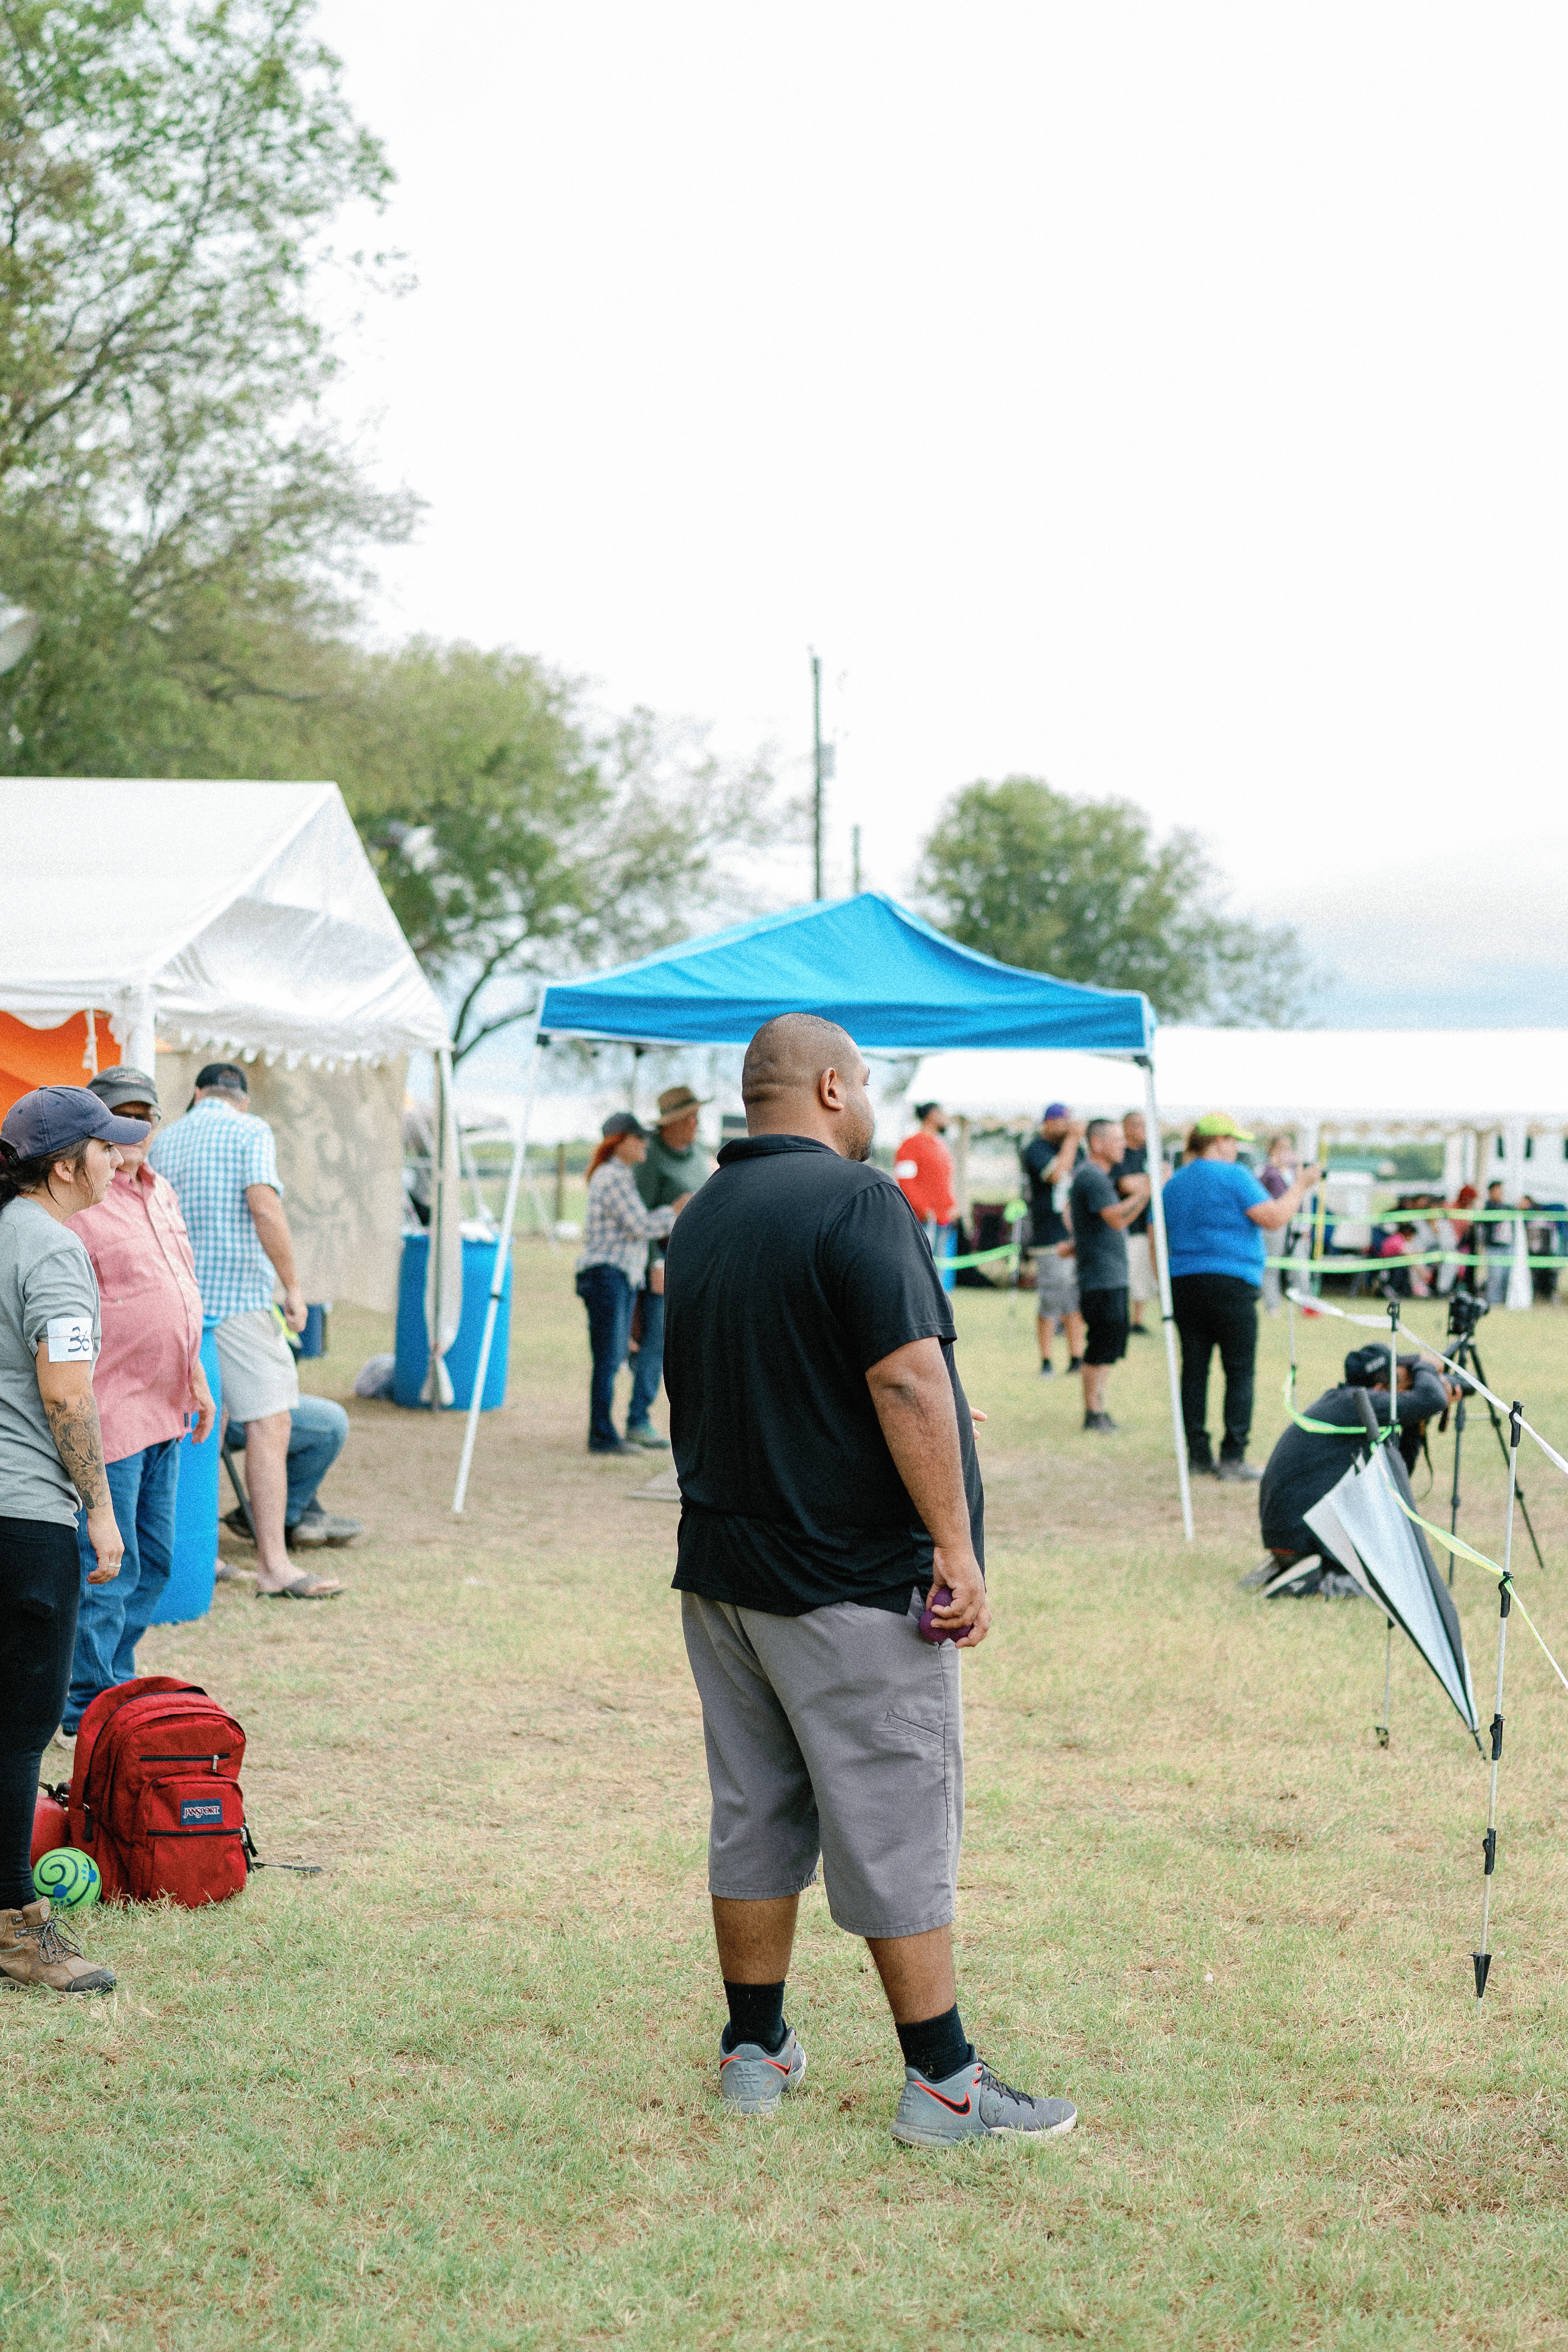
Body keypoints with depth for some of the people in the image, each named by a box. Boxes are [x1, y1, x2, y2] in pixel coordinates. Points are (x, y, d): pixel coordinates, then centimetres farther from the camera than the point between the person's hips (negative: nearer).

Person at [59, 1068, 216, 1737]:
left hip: (163, 1412, 9)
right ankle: (87, 1716, 4)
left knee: (154, 1562, 16)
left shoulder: (161, 1194, 14)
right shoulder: (79, 1202, -14)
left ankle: (115, 1689, 28)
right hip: (109, 1417, -9)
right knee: (109, 1571, -5)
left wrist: (196, 1379, 23)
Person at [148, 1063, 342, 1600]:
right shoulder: (251, 1132, -3)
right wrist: (293, 1286, -12)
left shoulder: (163, 1143, 16)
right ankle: (273, 1566, -13)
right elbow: (264, 1207, -18)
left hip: (181, 1301, 7)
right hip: (237, 1298, -7)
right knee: (269, 1424, -8)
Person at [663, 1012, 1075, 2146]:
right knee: (900, 1829, -2)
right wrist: (955, 1548, -19)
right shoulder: (854, 1200, -14)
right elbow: (907, 1382, -21)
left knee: (754, 1818, 14)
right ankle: (942, 2083, 4)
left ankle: (755, 2051, 22)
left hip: (721, 1567, 8)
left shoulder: (702, 1217, 11)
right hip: (854, 1582, -8)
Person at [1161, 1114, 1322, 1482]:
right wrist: (1300, 1187, 1)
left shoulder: (1173, 1184, 15)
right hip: (1230, 1283, -7)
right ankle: (1233, 1458, -6)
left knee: (1194, 1369, 7)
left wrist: (1164, 1285, 20)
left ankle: (1198, 1456, 7)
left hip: (1182, 1284, 7)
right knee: (1240, 1372, -2)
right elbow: (1273, 1218, -12)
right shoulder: (1233, 1176, -7)